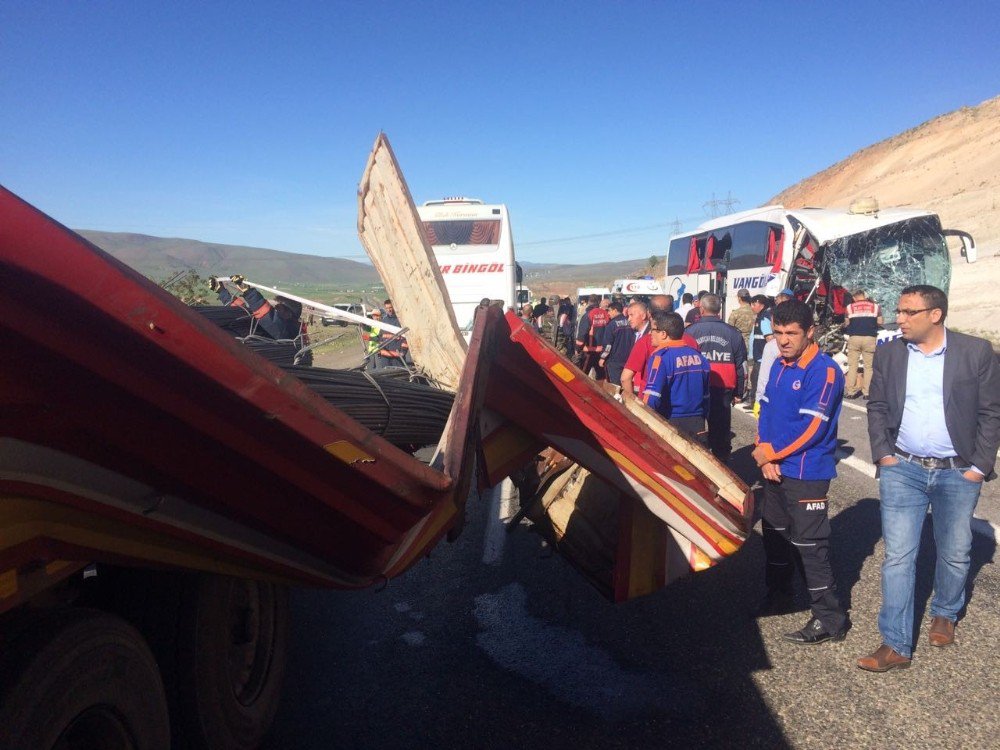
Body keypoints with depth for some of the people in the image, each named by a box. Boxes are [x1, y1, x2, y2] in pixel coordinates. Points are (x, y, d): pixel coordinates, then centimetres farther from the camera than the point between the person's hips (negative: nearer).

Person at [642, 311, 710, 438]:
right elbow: (705, 395, 12)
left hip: (671, 423, -6)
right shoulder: (698, 356, 5)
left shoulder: (661, 356, -15)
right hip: (697, 424, 6)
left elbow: (651, 399, -22)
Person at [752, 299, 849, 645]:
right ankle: (778, 596, 39)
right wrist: (765, 456, -5)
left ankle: (830, 619, 8)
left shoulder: (824, 370, -17)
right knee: (774, 533, 20)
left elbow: (811, 428, -21)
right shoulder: (779, 366, 8)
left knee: (810, 544, -4)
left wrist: (769, 453, -12)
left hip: (806, 474, -8)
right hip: (775, 469, 8)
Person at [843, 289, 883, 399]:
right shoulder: (875, 306, 8)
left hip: (854, 338, 0)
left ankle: (851, 392, 3)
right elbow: (880, 322, 6)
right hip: (870, 338, 0)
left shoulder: (850, 307, 6)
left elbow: (847, 323, 8)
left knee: (852, 366, 5)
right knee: (868, 366, 5)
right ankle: (866, 392, 2)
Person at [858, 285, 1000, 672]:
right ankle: (896, 645, 7)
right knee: (898, 557, 0)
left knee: (954, 554, 15)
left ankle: (945, 614, 43)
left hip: (958, 473, -1)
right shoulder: (888, 353, 1)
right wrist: (883, 453, -2)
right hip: (902, 470, 1)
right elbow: (877, 407, 8)